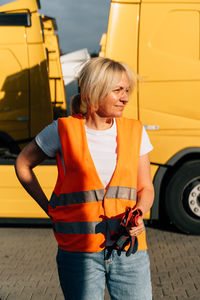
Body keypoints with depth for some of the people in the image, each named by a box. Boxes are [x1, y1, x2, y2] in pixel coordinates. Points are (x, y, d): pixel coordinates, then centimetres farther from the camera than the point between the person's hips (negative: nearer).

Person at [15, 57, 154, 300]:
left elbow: (145, 188, 12)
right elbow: (23, 164, 12)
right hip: (79, 251, -2)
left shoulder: (135, 132, 7)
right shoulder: (63, 131, -2)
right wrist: (50, 211, 7)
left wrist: (138, 213, -10)